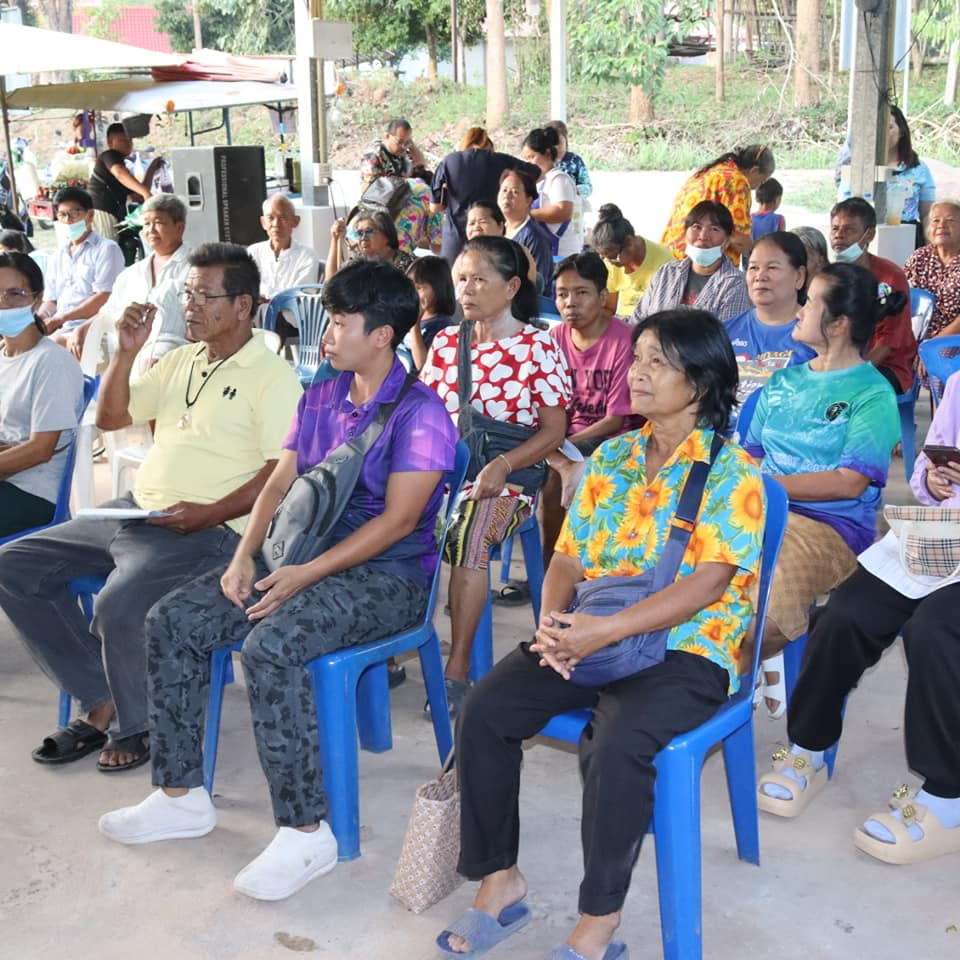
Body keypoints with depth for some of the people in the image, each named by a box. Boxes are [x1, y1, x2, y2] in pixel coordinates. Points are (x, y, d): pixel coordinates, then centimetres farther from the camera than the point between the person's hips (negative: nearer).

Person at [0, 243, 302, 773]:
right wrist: (126, 352, 5)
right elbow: (109, 417, 19)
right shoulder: (180, 360, 17)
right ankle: (100, 701, 4)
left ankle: (136, 725, -2)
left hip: (207, 529, -8)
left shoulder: (272, 375, -7)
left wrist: (209, 513, -23)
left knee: (118, 606, -32)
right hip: (135, 511, 9)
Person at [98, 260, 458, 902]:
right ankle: (182, 795, 7)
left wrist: (305, 575, -22)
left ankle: (306, 832, -21)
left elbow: (400, 519, -18)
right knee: (172, 620, -5)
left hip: (388, 575, -8)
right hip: (301, 556, 8)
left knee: (272, 645, -34)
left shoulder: (419, 412, -11)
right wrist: (245, 554, -5)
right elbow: (281, 482, 12)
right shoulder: (320, 398, 13)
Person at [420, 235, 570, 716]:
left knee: (466, 533, -35)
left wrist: (503, 465, -20)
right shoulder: (446, 342, 13)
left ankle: (458, 668, -22)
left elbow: (554, 430, -5)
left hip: (505, 478, -4)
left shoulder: (538, 347, -1)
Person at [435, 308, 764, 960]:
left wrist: (604, 632, -26)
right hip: (589, 638, 6)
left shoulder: (731, 472, -7)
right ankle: (499, 881, 1)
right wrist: (553, 623, -12)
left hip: (686, 648, -6)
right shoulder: (610, 460, 12)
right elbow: (569, 558, 10)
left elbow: (708, 583, -17)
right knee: (484, 712, -15)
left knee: (616, 744, -33)